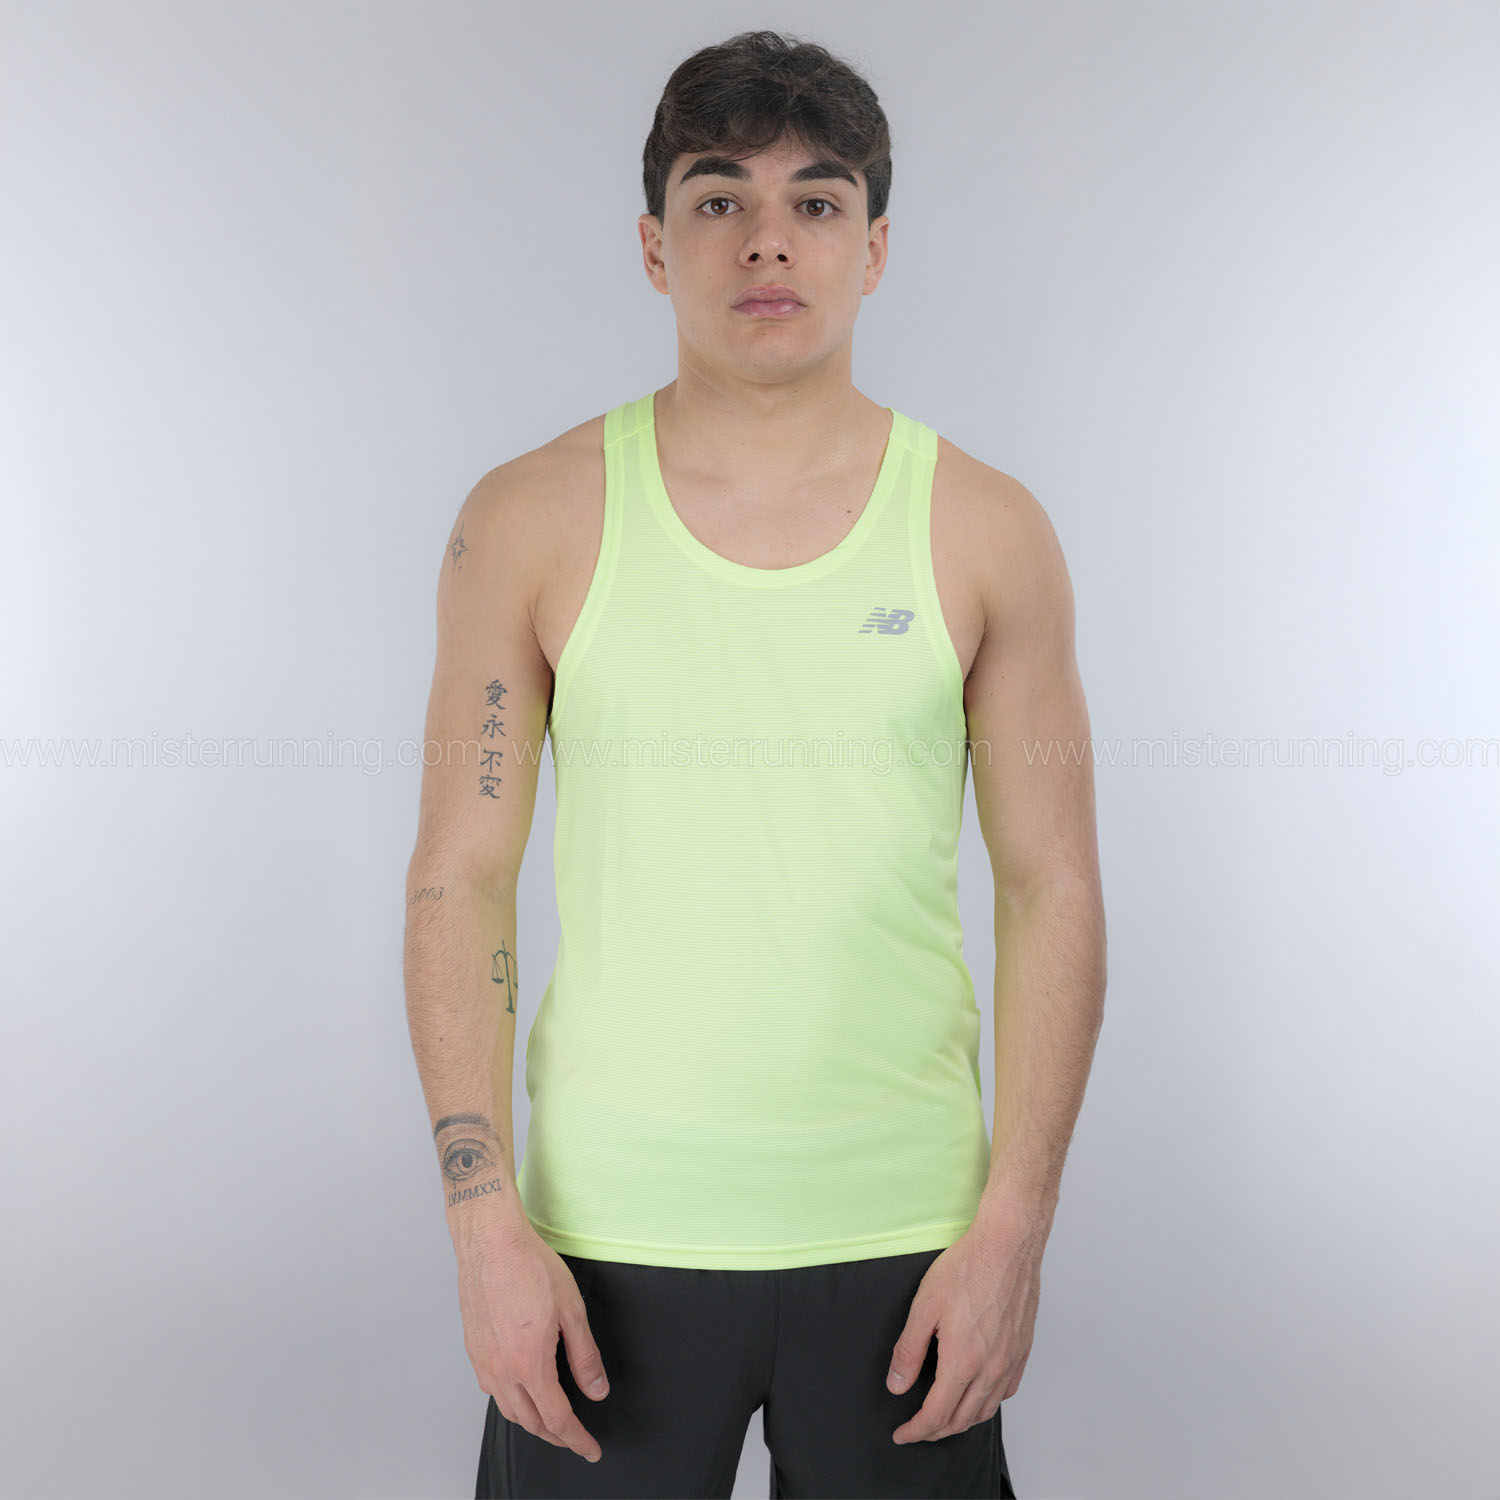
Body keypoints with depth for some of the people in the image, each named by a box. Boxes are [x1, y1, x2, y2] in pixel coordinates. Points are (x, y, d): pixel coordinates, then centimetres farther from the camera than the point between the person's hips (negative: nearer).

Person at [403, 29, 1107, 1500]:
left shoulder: (986, 532, 0)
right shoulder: (531, 521, -1)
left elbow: (1053, 889, 1)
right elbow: (458, 880, -1)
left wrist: (1014, 1224, -5)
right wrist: (486, 1221, -6)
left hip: (902, 1237, 1)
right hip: (606, 1232, 0)